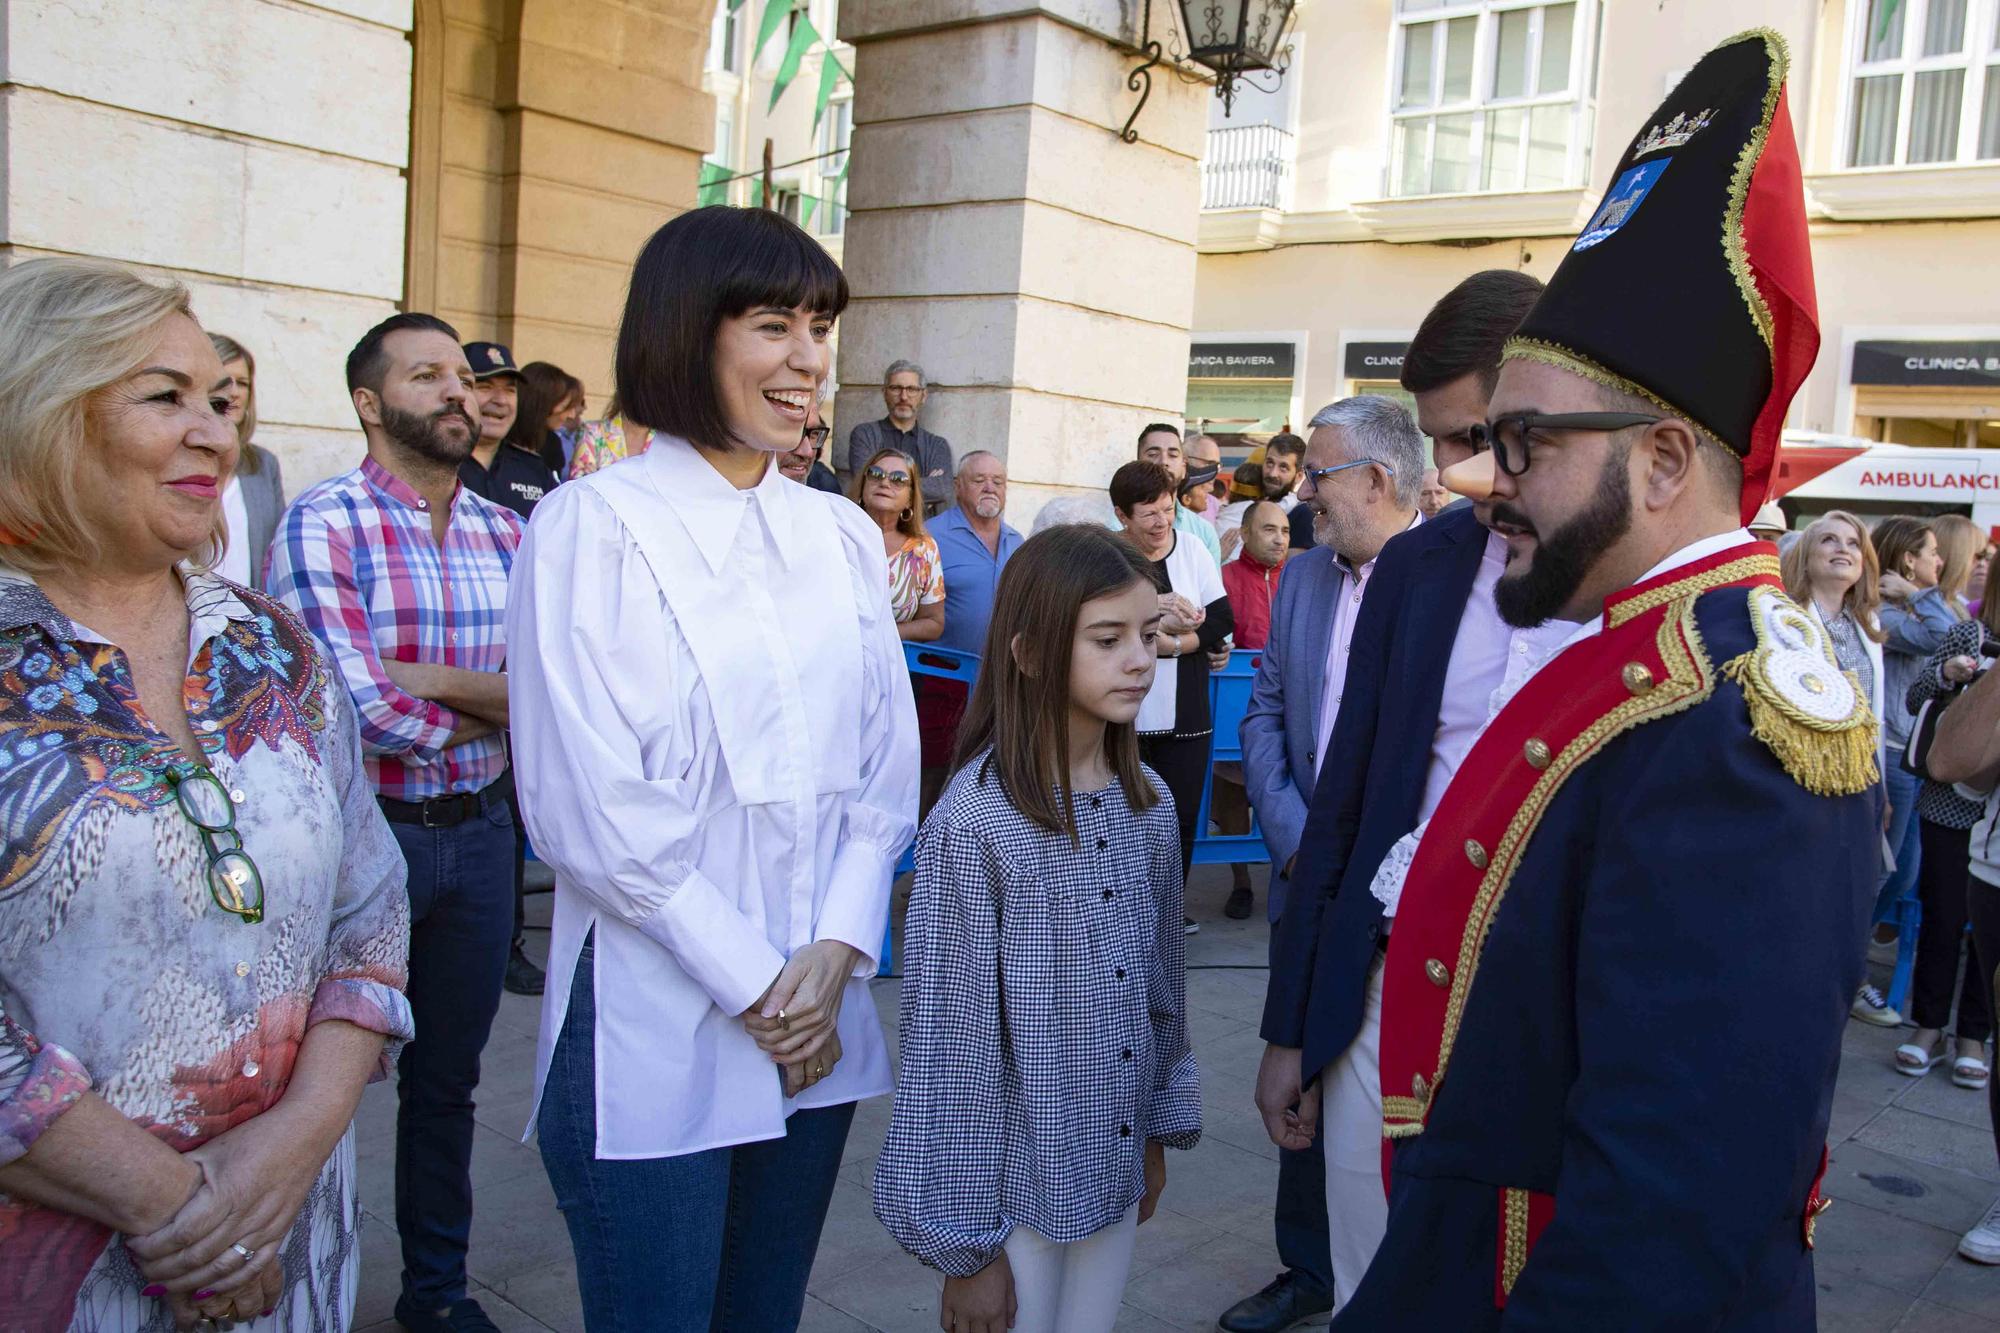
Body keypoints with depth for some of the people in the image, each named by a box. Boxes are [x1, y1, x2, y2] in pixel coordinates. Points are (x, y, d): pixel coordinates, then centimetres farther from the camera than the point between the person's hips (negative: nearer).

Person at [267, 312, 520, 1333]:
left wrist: (435, 680, -16)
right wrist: (493, 709, -6)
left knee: (448, 1076, 18)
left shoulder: (503, 532, 5)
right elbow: (360, 708, -21)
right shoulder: (323, 526, -11)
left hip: (478, 831, 5)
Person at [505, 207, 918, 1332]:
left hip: (820, 1020, 5)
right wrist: (751, 984, -11)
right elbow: (592, 807, -13)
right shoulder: (593, 528, -9)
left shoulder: (842, 535, 9)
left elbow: (886, 768, 8)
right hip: (656, 1027, -5)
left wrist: (834, 955, -5)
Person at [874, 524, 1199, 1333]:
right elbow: (947, 1039, -16)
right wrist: (963, 1241, -11)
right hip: (1014, 1184, -5)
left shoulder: (1147, 803, -1)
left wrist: (1157, 1130, 15)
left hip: (1115, 1168, 6)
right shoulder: (974, 824, -20)